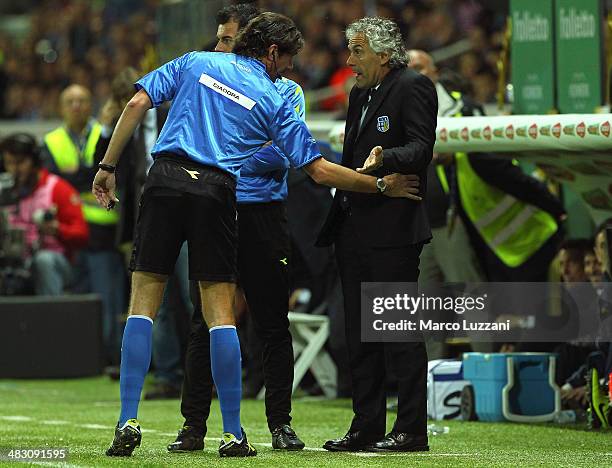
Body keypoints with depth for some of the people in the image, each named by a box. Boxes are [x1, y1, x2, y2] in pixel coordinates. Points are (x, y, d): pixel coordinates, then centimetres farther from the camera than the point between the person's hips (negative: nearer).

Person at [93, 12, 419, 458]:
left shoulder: (195, 63, 15)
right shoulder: (275, 101, 10)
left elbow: (137, 105, 6)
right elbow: (320, 170, 8)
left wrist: (108, 166, 9)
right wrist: (381, 185, 18)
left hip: (166, 179, 1)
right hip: (217, 192, -1)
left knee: (143, 304, 4)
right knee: (220, 312, 6)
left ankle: (128, 421, -5)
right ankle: (232, 433, 5)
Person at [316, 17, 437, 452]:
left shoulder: (412, 87, -6)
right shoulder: (359, 95, 20)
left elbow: (420, 147, -15)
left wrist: (383, 159, -32)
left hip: (393, 230, -9)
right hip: (354, 231, 9)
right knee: (360, 332, 10)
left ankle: (411, 429, -4)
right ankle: (367, 427, 15)